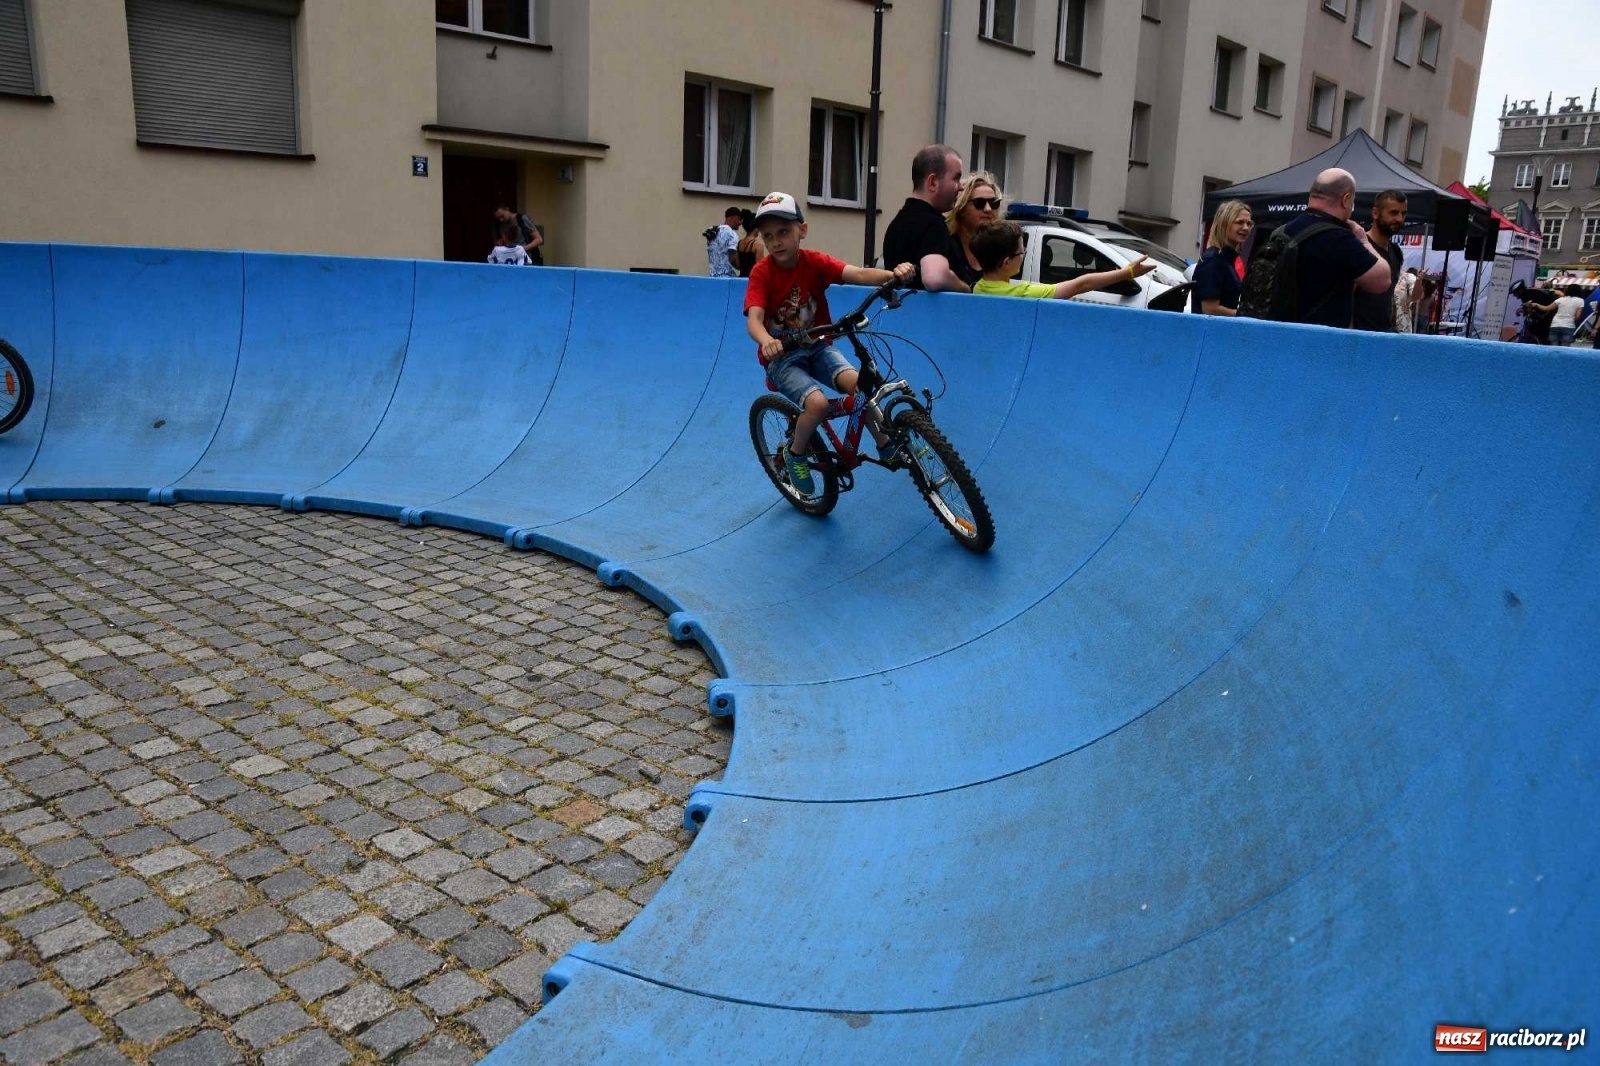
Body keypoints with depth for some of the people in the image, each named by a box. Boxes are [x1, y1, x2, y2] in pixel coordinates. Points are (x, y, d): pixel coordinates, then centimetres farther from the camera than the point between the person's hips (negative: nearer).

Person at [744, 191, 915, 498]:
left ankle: (886, 446, -2)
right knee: (818, 402, -28)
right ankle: (795, 454, 1)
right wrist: (766, 342, -52)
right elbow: (754, 319, -28)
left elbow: (857, 273, -25)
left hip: (817, 347, 3)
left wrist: (893, 274, -46)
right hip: (781, 357, -2)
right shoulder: (761, 273, -14)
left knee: (858, 383, -25)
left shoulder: (815, 262, -8)